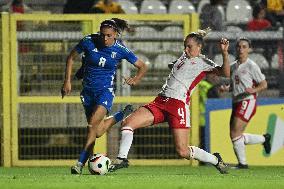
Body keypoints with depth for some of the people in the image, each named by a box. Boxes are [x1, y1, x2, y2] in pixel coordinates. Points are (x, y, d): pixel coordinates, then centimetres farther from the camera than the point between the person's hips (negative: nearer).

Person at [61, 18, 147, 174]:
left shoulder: (120, 50, -10)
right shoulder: (89, 42, -10)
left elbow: (142, 67, 3)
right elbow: (71, 58, 5)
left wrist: (136, 80, -16)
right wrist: (67, 81, 0)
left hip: (105, 91, -3)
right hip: (88, 90, 3)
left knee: (93, 124, -24)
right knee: (98, 131, 6)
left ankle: (80, 163, -20)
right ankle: (122, 115, 35)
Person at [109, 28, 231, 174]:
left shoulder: (203, 62, 1)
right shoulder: (184, 57, 22)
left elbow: (225, 73, -17)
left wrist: (224, 53, -27)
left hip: (179, 104, -7)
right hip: (160, 101, 7)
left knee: (183, 151, -10)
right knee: (128, 122, -10)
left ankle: (216, 160, 13)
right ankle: (121, 159, -7)